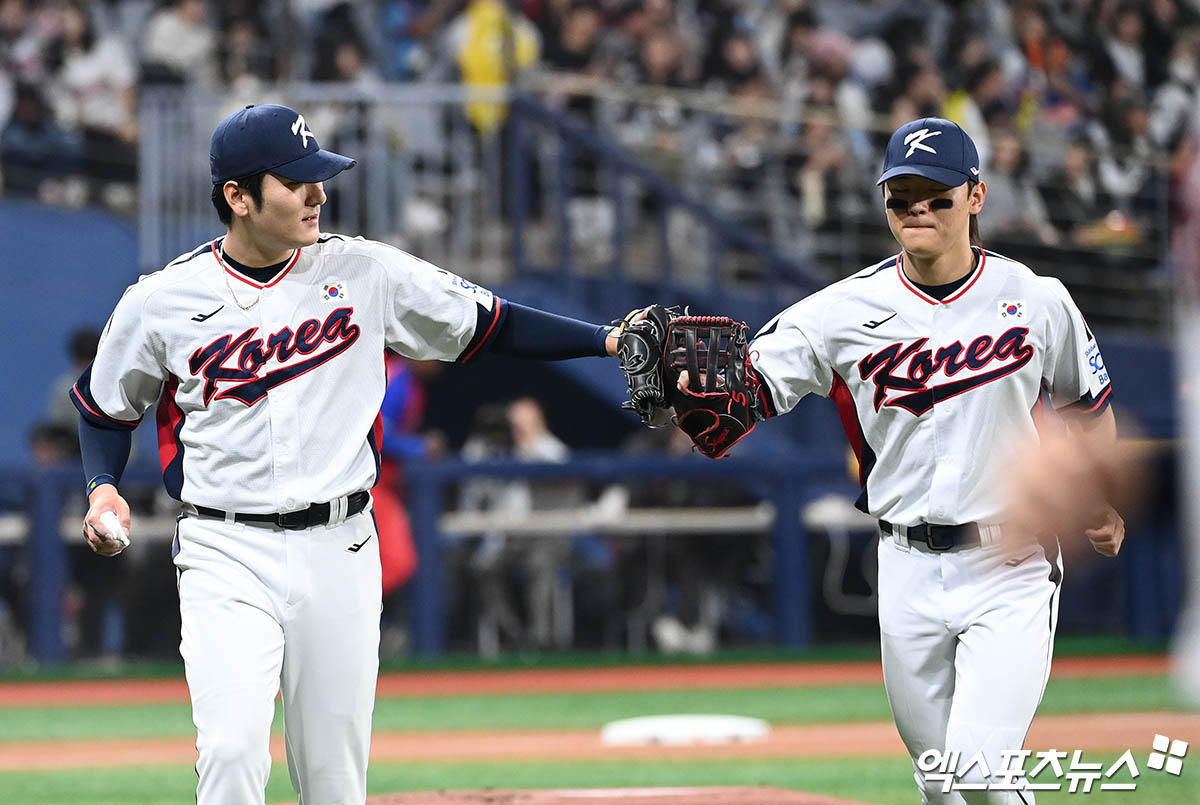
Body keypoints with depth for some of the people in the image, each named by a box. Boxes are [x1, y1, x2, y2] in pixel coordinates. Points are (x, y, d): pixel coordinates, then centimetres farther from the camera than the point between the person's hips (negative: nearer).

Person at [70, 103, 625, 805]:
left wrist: (608, 340, -3)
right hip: (226, 555, -2)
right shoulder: (161, 302, -1)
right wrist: (103, 487, -2)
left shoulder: (364, 272, 2)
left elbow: (492, 325, 6)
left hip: (340, 549, 2)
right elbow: (106, 405, 15)